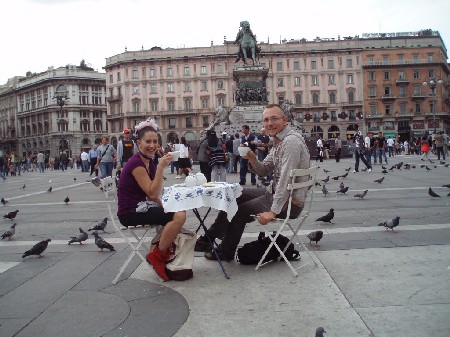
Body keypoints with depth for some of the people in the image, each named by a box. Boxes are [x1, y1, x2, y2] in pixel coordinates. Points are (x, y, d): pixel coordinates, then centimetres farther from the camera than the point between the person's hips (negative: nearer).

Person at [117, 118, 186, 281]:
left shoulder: (150, 162, 10)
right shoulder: (135, 163, -17)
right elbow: (153, 194, -20)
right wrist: (161, 167, -25)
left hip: (140, 208, 9)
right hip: (130, 213, -9)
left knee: (180, 212, -2)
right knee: (178, 216, -21)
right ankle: (158, 256, -5)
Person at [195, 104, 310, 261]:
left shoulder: (291, 141, -22)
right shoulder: (278, 141, 10)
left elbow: (286, 179, -27)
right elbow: (263, 171, 12)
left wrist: (273, 211, -25)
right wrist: (252, 159, -8)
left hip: (289, 202, -10)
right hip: (278, 193, 10)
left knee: (240, 211, -2)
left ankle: (226, 252, 21)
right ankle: (209, 239, 19)